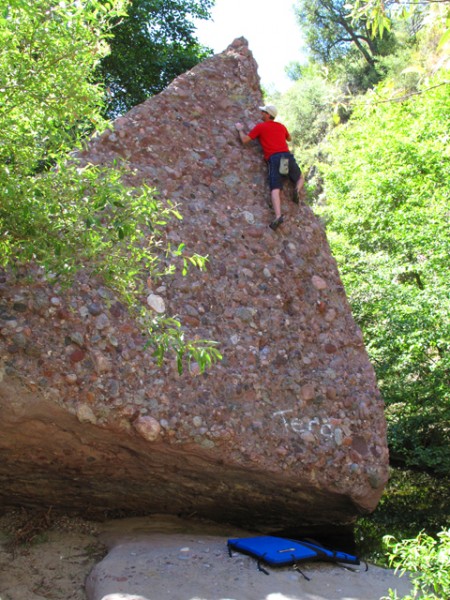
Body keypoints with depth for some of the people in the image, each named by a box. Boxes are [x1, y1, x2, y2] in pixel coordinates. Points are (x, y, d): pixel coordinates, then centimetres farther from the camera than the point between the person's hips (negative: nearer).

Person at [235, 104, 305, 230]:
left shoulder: (260, 127, 11)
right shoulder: (281, 126, 24)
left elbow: (244, 140, 8)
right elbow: (289, 139, 44)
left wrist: (240, 129, 27)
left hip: (274, 159, -3)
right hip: (288, 156, 3)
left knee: (275, 189, -16)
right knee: (300, 179, 26)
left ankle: (278, 216, -37)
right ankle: (297, 190, -10)